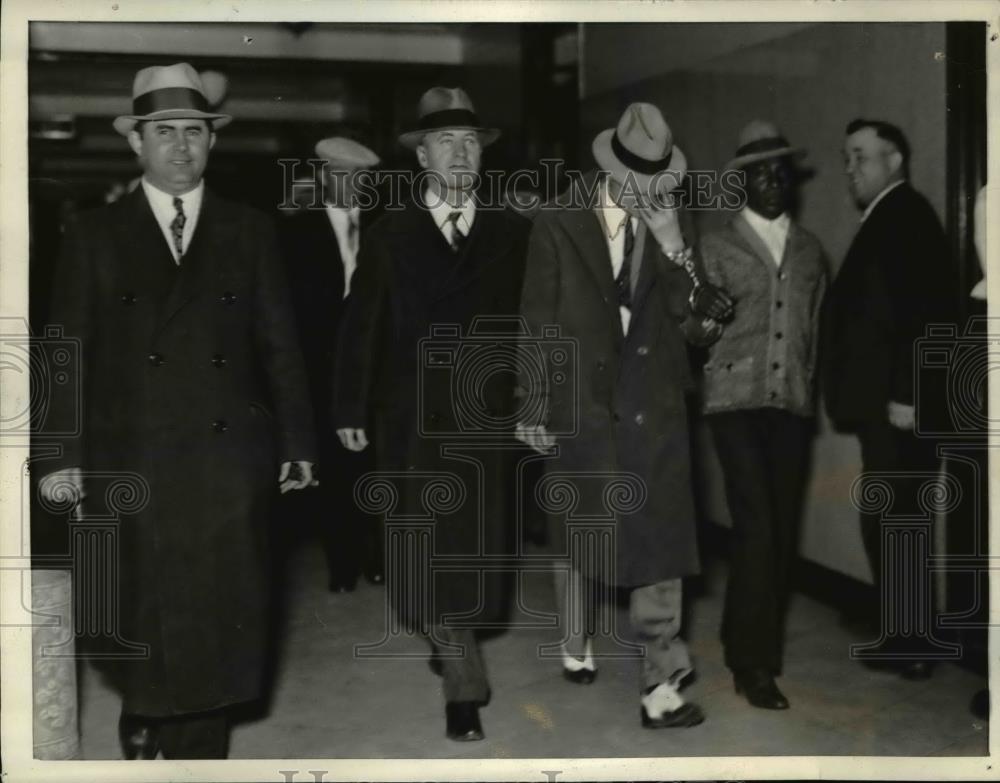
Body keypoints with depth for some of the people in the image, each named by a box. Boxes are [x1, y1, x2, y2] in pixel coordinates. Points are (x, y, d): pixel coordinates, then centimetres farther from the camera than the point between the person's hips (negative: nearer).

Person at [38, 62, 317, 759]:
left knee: (219, 613, 4)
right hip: (130, 461, 0)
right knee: (141, 613, 9)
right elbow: (67, 355, 3)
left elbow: (280, 346, 6)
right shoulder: (95, 237, 5)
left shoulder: (250, 232, 8)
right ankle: (144, 720, 34)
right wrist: (63, 456, -4)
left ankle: (198, 745, 20)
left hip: (230, 459, 1)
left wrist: (298, 443, 1)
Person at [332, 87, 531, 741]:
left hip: (488, 416, 1)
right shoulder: (390, 235, 5)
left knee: (475, 549, 7)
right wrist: (351, 410, -2)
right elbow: (361, 326, 3)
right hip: (412, 417, -1)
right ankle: (465, 683, 5)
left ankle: (451, 643, 29)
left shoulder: (513, 233, 7)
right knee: (428, 552, -2)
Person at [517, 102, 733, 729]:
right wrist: (534, 407, -1)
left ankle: (662, 683, 4)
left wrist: (676, 251, -13)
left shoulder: (668, 230, 5)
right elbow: (537, 324, 0)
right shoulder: (559, 228, -2)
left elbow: (690, 327, 2)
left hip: (653, 412, 1)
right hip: (581, 407, -1)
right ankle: (578, 645, 36)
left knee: (658, 543, -1)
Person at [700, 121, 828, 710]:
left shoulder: (810, 250, 15)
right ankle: (754, 662, -3)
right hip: (737, 400, -4)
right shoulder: (717, 247, 5)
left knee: (784, 529, 5)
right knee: (757, 527, -12)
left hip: (793, 403, 4)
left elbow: (816, 327, 18)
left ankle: (747, 639, 21)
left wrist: (810, 385, 11)